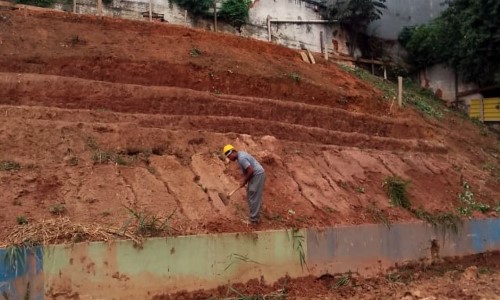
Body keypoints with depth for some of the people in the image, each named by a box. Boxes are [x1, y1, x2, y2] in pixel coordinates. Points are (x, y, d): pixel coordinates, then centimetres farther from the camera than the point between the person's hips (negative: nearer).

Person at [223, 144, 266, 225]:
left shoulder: (241, 158, -23)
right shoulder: (240, 154, 9)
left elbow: (251, 171, -24)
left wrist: (244, 180, -12)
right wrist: (244, 179, 8)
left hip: (258, 175, -11)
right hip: (255, 175, 11)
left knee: (254, 197, -5)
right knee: (250, 196, 17)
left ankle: (254, 219, 1)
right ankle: (254, 215, 26)